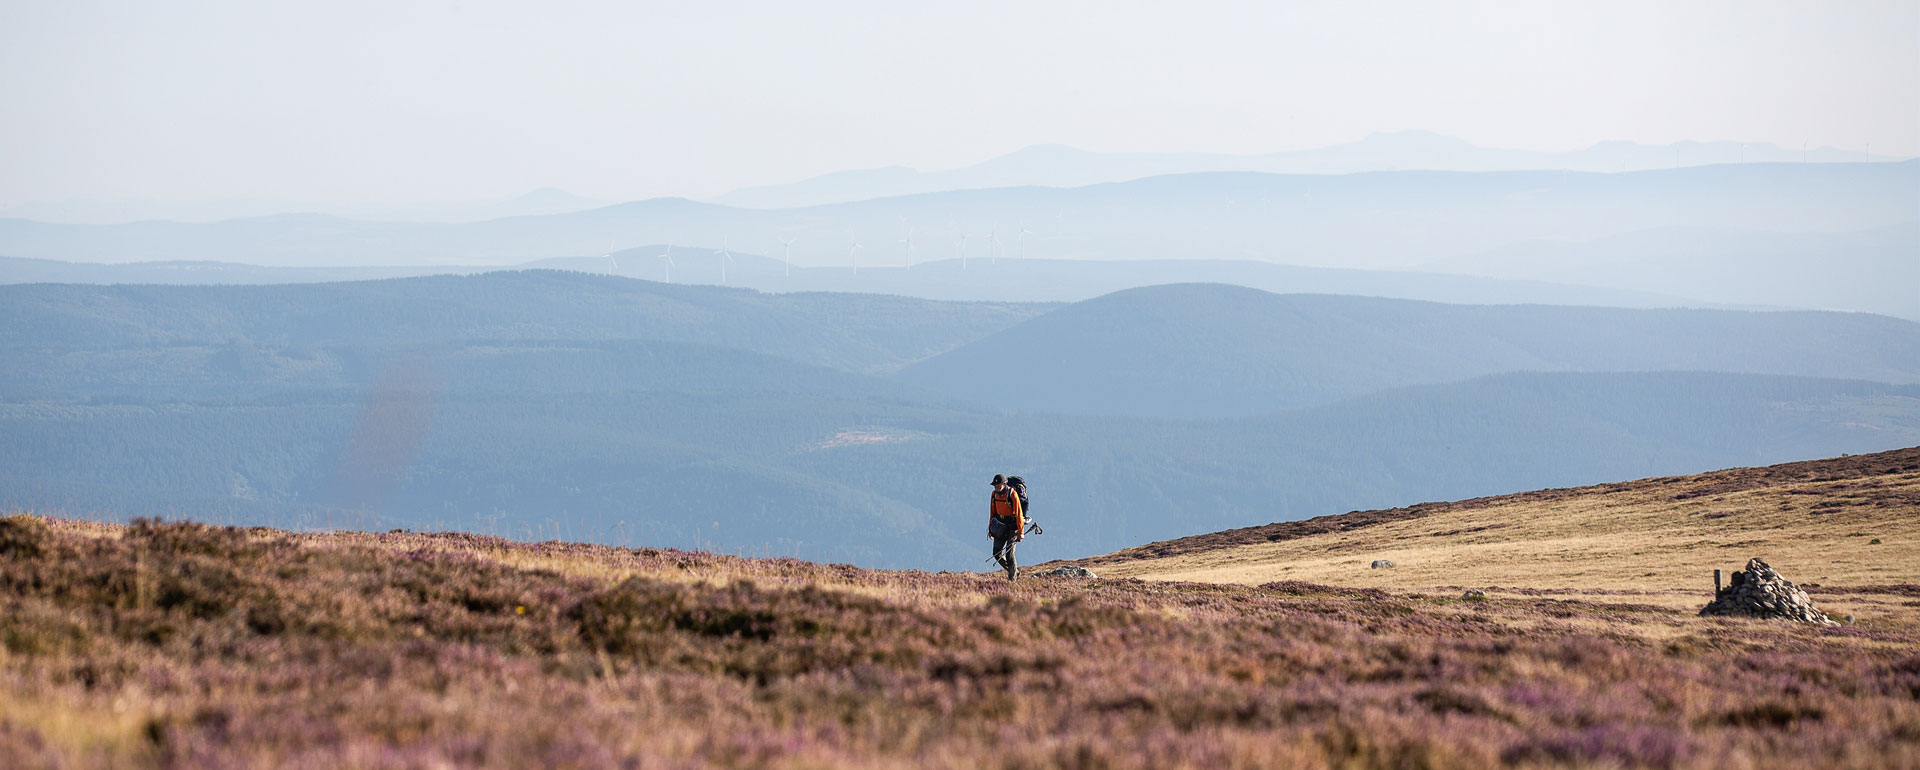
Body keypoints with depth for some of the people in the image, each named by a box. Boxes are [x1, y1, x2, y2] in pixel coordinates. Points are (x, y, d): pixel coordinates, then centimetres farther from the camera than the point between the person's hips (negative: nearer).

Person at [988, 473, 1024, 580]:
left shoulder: (1012, 494, -19)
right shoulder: (994, 494, 0)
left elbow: (1018, 513, -19)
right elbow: (992, 512, 11)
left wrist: (1021, 532, -20)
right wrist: (990, 529, 13)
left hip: (1012, 526, -6)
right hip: (1000, 526, 6)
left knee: (1009, 554, -11)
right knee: (997, 554, 4)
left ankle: (1012, 577, 4)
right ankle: (1013, 570, 24)